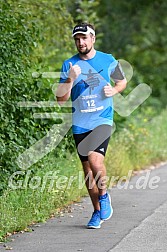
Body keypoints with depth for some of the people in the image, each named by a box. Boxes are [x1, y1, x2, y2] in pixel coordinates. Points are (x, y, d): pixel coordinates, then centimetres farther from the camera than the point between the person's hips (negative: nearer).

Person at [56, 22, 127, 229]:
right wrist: (71, 79, -16)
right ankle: (97, 212, 21)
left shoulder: (108, 61, 2)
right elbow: (60, 99, -1)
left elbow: (122, 81, 20)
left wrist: (113, 90, -1)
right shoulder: (69, 65, 3)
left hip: (103, 120, -3)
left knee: (95, 159, -23)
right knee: (87, 169, 7)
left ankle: (104, 196, 3)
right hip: (80, 124, 3)